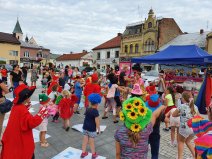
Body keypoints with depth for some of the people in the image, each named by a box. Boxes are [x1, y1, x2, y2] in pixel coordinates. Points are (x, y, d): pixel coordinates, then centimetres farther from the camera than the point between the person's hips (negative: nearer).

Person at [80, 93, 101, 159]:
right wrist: (98, 129, -6)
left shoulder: (87, 109, -1)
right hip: (92, 129, -6)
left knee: (85, 140, 16)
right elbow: (97, 121, -17)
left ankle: (83, 153, 29)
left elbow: (87, 118, 8)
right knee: (92, 142, 9)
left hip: (85, 127, 6)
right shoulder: (95, 111, -20)